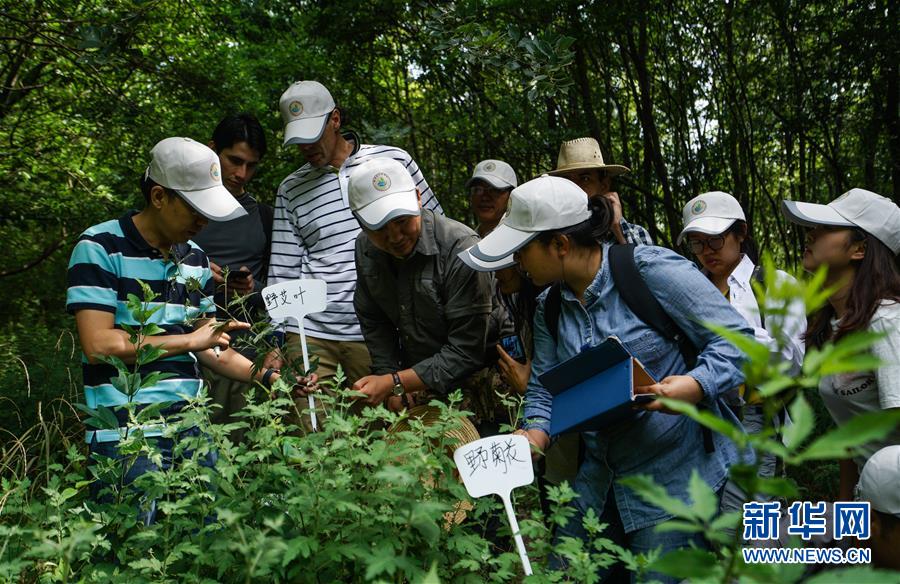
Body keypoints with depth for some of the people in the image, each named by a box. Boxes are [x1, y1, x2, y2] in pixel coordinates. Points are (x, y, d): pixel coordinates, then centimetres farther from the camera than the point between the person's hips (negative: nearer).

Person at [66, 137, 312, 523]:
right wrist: (189, 339, -9)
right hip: (126, 437, -6)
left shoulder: (195, 259, 14)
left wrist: (268, 377, 4)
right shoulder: (100, 248, -7)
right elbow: (98, 345, -15)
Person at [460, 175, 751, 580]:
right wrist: (534, 437, -12)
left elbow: (737, 339, -15)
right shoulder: (549, 307, 5)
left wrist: (694, 386, -32)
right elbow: (545, 388, 7)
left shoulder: (653, 271, -17)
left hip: (675, 477, -6)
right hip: (599, 481, 7)